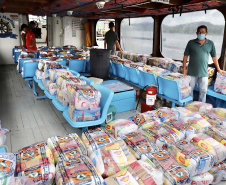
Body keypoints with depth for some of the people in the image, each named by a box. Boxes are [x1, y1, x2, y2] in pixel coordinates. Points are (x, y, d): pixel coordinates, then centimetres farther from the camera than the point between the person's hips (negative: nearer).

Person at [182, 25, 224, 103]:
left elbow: (214, 56, 12)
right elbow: (186, 56, 1)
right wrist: (184, 69, -3)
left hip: (204, 73, 1)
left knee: (203, 91, 5)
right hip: (192, 72, -1)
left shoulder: (210, 43, 4)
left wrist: (218, 69, 17)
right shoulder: (191, 43, -1)